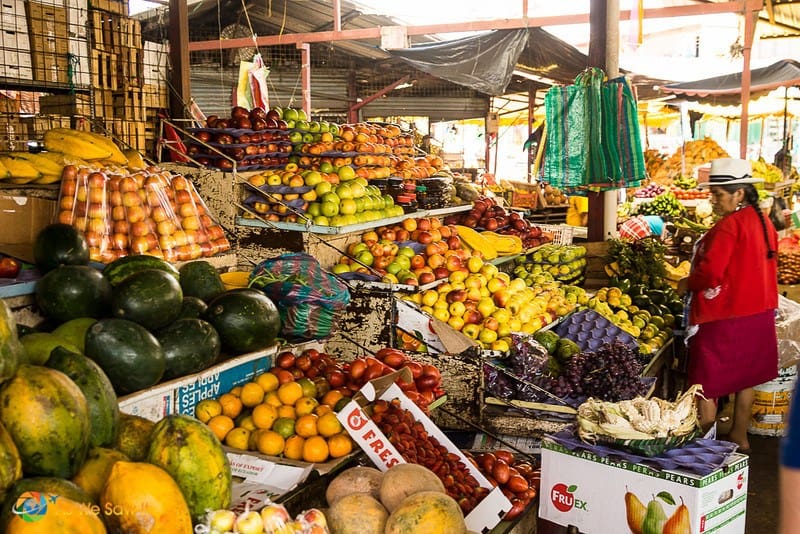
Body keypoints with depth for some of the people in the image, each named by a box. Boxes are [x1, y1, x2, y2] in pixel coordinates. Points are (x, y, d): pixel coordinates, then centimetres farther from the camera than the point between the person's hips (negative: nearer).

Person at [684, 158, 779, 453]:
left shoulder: (729, 225, -20)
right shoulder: (763, 222, 7)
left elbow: (709, 273, -25)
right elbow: (768, 269, 14)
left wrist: (688, 283, -7)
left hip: (723, 317, -9)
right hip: (757, 313, 9)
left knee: (707, 384, 1)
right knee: (745, 377, 20)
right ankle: (739, 437, 33)